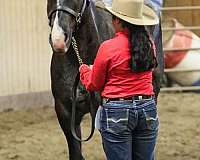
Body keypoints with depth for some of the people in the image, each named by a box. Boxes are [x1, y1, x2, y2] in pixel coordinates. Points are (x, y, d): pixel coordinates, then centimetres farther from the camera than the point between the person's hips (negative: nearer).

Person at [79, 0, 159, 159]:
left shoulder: (108, 47, -13)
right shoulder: (149, 43, 1)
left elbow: (93, 85, -1)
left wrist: (84, 69, 21)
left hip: (117, 112, -5)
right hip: (148, 110, 5)